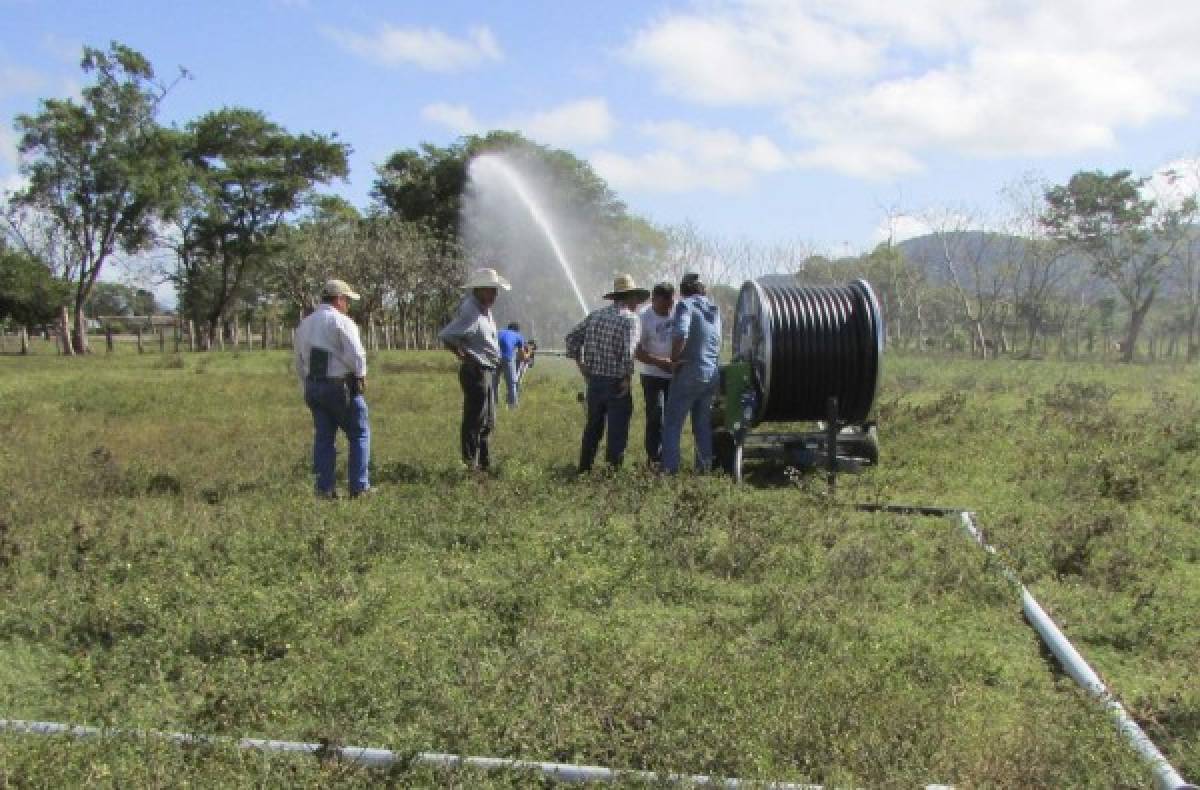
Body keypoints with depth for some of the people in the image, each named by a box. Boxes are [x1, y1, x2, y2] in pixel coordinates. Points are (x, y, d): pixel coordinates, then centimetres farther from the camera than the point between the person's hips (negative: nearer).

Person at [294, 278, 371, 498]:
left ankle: (324, 488, 7)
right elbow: (356, 356, -19)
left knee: (323, 437, 10)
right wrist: (361, 376, -2)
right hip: (341, 387, -7)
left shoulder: (304, 324, 15)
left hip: (313, 387, 7)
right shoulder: (341, 321, -10)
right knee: (359, 434, 4)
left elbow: (300, 363, 18)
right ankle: (359, 486, 2)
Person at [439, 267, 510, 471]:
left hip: (487, 372, 10)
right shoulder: (471, 314, -19)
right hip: (475, 372, -10)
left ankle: (484, 463, 28)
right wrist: (463, 355, -16)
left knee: (487, 422, 18)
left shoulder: (485, 310, 10)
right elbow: (445, 336, -25)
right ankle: (470, 464, 3)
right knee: (474, 421, -4)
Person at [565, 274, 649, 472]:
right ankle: (614, 468, 11)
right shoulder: (631, 319, -10)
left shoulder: (596, 315, 9)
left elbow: (572, 338, 8)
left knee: (593, 426, 19)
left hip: (593, 380, 6)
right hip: (616, 383, -6)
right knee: (617, 429, 5)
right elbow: (627, 351, -23)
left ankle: (584, 466, 27)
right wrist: (627, 378, -13)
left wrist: (581, 363, 11)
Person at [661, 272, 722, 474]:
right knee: (703, 424, 16)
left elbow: (680, 334, -25)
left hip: (689, 372, -6)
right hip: (712, 374, 7)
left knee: (672, 423, 1)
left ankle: (669, 468, -3)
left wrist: (674, 357, -13)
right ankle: (704, 466, 18)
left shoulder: (685, 305, -9)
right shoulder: (714, 310, 12)